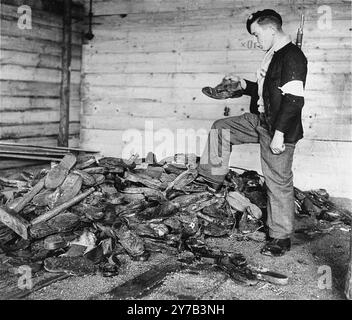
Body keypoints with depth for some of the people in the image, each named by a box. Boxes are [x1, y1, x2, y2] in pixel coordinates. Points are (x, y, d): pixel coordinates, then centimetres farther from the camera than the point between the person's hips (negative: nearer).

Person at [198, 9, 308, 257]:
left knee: (278, 183, -1)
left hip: (279, 129, -10)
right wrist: (244, 85, 13)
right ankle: (213, 180, 21)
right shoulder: (273, 55, 13)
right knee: (220, 128, 12)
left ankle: (281, 238, 13)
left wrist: (279, 133, -26)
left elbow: (294, 99, -25)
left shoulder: (292, 57, -18)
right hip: (260, 120, 10)